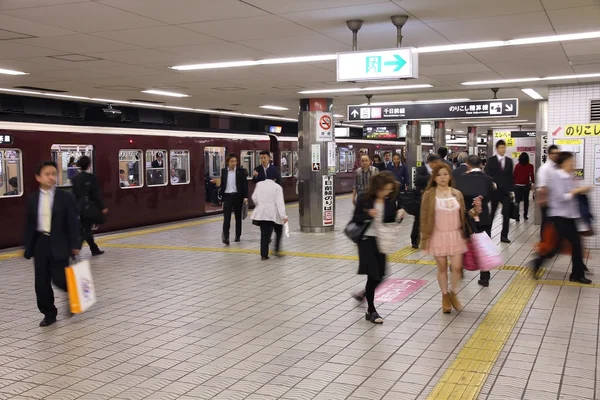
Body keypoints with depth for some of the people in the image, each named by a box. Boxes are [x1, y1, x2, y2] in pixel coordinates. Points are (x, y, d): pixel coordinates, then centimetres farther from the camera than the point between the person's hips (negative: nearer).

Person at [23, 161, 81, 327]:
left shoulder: (66, 197, -3)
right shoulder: (32, 199, 6)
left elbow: (73, 223, -4)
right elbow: (29, 225, 9)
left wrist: (75, 244, -9)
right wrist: (28, 248, 7)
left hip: (59, 244, -3)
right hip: (40, 243, 3)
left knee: (59, 279, -7)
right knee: (41, 283, 6)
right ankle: (49, 314, 20)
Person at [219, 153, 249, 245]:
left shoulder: (241, 171, -1)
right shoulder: (223, 171, 6)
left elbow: (245, 184, -4)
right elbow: (222, 184, 10)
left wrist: (245, 197, -11)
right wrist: (220, 195, 6)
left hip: (237, 196, 0)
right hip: (227, 196, 0)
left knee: (238, 217, 11)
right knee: (226, 218, -10)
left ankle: (237, 236, 24)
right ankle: (225, 237, -13)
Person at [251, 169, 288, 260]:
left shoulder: (259, 184, 3)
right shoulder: (277, 187, -7)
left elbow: (254, 198, 5)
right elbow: (280, 202, -12)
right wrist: (283, 216, -14)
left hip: (261, 213, 3)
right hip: (273, 213, -3)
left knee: (264, 234, 5)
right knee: (278, 232, 17)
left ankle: (264, 255, 3)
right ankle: (277, 250, 10)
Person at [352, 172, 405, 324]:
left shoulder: (391, 200, 0)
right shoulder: (364, 200, -11)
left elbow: (393, 220, 8)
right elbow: (356, 219, -7)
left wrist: (399, 216, -14)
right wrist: (368, 215, -24)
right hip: (367, 239, -4)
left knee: (380, 275, 10)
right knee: (373, 275, -5)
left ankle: (364, 294, 41)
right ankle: (371, 311, 9)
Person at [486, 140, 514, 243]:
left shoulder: (509, 160, 9)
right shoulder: (491, 160, -2)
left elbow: (510, 176, 10)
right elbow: (488, 175, -6)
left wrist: (512, 190, 7)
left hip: (506, 191, 3)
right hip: (495, 190, -3)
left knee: (506, 214, -1)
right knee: (492, 213, 7)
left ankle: (504, 236, 5)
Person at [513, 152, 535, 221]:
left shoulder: (517, 166, -3)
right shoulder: (530, 166, -7)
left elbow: (514, 175, -2)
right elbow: (532, 175, -7)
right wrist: (533, 182, 7)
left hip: (517, 185, 0)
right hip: (526, 185, 0)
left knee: (517, 201, 1)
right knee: (526, 200, 17)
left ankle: (517, 216, -10)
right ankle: (525, 215, 22)